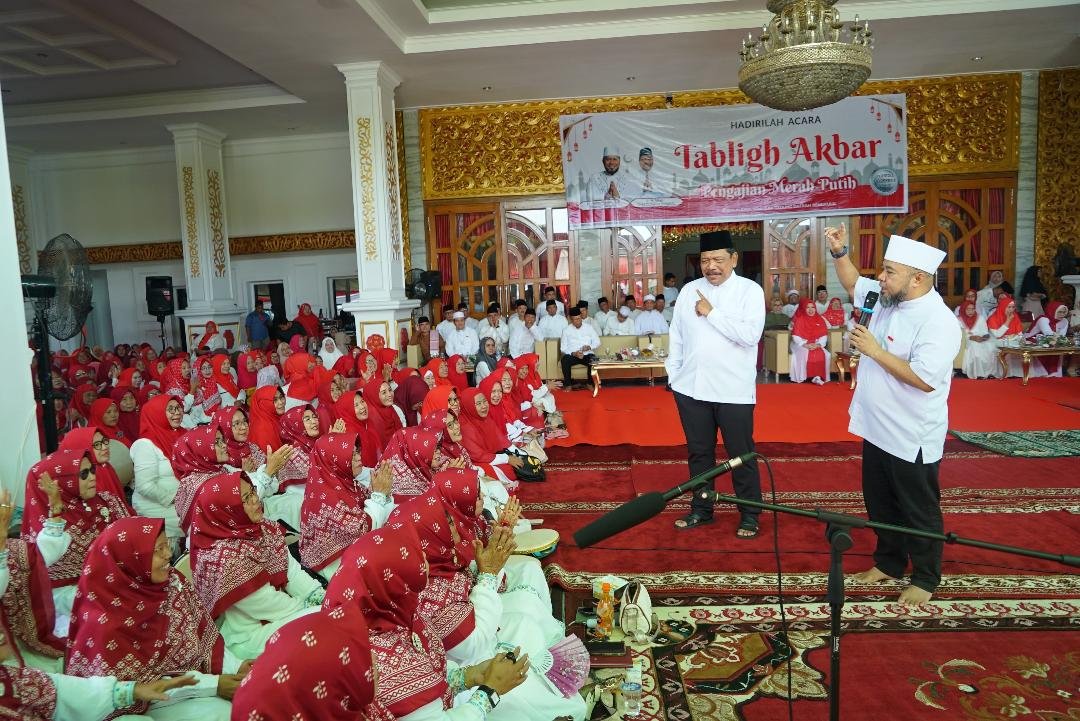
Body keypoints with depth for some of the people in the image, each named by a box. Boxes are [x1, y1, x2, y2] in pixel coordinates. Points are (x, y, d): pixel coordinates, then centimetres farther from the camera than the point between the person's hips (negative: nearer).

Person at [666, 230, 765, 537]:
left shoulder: (750, 290, -5)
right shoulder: (689, 290, 7)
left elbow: (750, 335, -19)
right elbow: (676, 335, 11)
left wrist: (712, 313, -14)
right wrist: (673, 374, 8)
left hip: (733, 390, -4)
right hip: (691, 387, 4)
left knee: (741, 454, 7)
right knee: (698, 452, 15)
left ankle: (750, 514, 23)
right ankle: (701, 508, 30)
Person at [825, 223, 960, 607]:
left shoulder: (938, 321, -23)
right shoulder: (886, 298, 2)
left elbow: (924, 379, -31)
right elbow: (853, 285, 21)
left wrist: (874, 351, -24)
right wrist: (839, 252, 6)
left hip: (912, 438, -8)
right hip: (877, 429, 8)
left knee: (919, 511, 8)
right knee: (880, 504, 20)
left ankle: (926, 579, 25)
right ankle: (888, 562, 38)